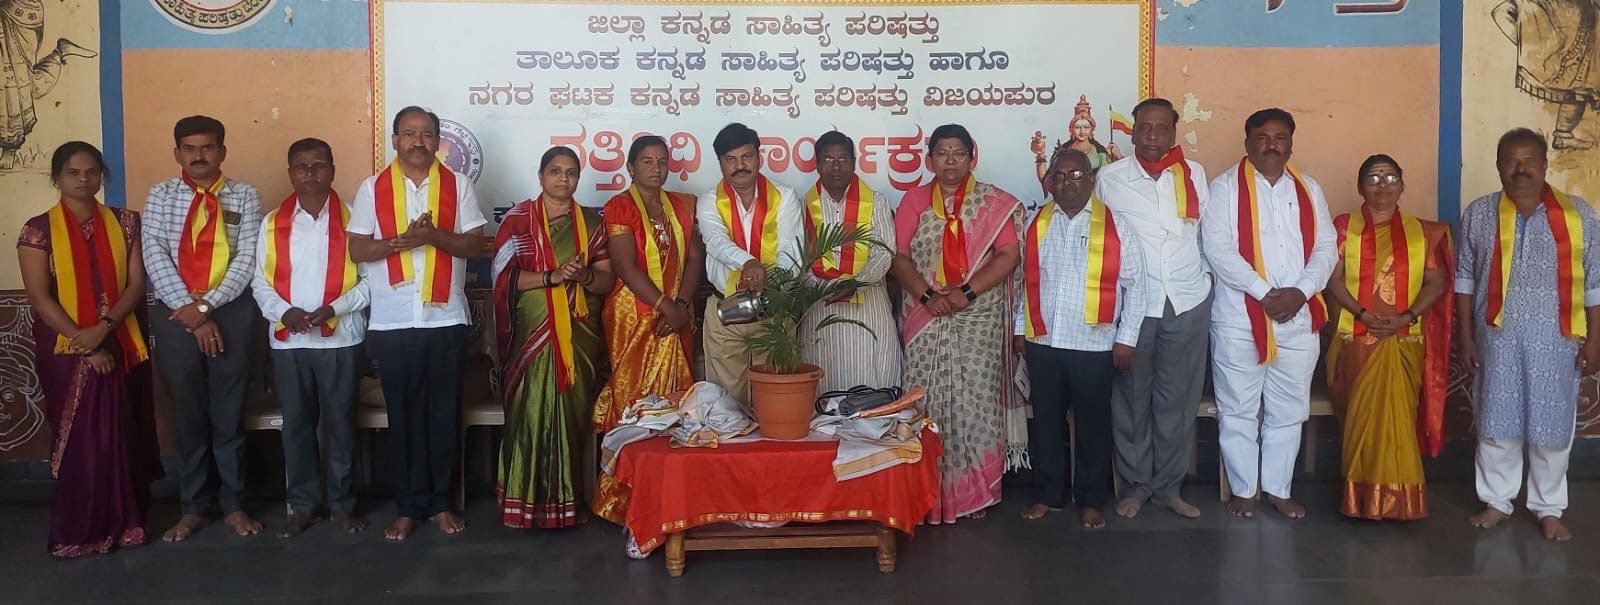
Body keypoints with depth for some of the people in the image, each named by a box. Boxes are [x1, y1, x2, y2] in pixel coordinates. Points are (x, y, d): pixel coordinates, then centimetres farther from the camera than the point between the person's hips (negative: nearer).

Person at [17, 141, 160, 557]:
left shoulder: (123, 223, 4)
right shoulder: (39, 230, -3)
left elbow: (137, 283, -1)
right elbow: (39, 298, -8)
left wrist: (103, 328, -15)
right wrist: (85, 345, -14)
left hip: (121, 347, 2)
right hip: (67, 351, -2)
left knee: (124, 438, 6)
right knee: (78, 442, 3)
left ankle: (125, 523, 18)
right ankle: (79, 532, 14)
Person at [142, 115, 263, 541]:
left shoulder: (245, 197, 2)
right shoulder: (160, 196, 6)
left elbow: (248, 259, -6)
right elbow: (155, 256, -4)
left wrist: (207, 305, -15)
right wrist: (188, 310, -14)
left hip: (230, 312, -1)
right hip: (175, 314, 1)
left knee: (229, 413, 6)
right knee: (189, 414, 9)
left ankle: (234, 505, 18)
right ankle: (194, 507, 20)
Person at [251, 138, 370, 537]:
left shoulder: (352, 219, -1)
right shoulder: (273, 223, 7)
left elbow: (370, 278, -4)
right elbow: (261, 282, 6)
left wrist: (334, 308, -16)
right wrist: (284, 312, -12)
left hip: (341, 338, -2)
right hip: (288, 340, 2)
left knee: (340, 423, 5)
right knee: (296, 424, 8)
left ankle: (342, 503, 16)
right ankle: (302, 504, 19)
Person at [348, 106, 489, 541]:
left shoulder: (458, 186, 3)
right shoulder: (372, 189, 3)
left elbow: (476, 245, -1)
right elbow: (357, 250, -1)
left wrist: (435, 236, -18)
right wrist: (402, 240, -16)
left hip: (446, 318, 0)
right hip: (392, 321, 0)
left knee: (444, 413, 7)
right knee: (403, 415, 7)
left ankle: (441, 502, 19)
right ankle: (408, 506, 17)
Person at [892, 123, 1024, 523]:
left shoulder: (994, 203, 5)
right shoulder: (914, 201, 9)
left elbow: (1008, 255, -4)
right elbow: (899, 257, 2)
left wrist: (966, 292, -15)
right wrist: (927, 295, -13)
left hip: (979, 322, -1)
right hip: (926, 322, 1)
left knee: (974, 403, -1)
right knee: (928, 403, 0)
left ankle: (973, 491, 10)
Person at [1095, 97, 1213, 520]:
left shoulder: (1194, 174, 5)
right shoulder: (1109, 178, -1)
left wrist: (1206, 276, 7)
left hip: (1188, 302, 2)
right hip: (1132, 304, -2)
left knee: (1179, 398, 7)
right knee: (1132, 397, 6)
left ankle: (1168, 485, 19)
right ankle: (1135, 484, 19)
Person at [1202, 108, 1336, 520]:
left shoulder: (1309, 190, 11)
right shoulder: (1225, 188, -3)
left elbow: (1326, 248, 6)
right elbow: (1218, 249, -13)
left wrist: (1301, 291, -12)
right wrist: (1265, 293, -19)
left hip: (1298, 319, 4)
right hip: (1239, 319, -4)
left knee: (1288, 410, 11)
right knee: (1239, 410, 4)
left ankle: (1278, 489, 24)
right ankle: (1243, 490, 17)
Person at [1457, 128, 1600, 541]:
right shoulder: (1479, 213, 2)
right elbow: (1465, 277, 5)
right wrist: (1465, 333, 2)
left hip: (1556, 339, 0)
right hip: (1498, 336, 0)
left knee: (1552, 425, 6)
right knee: (1497, 422, 6)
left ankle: (1548, 508, 21)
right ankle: (1496, 501, 20)